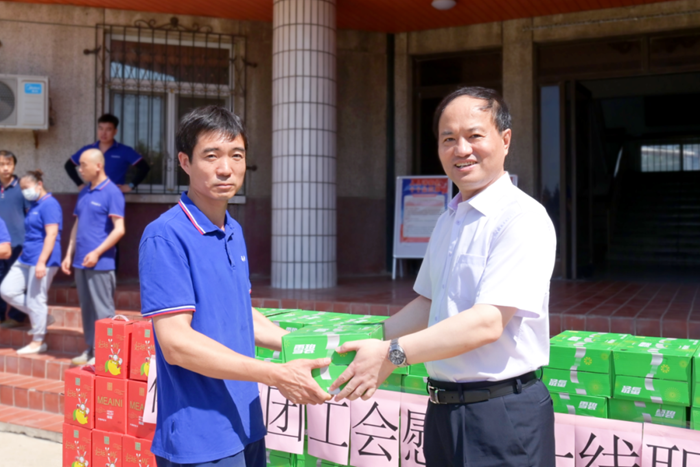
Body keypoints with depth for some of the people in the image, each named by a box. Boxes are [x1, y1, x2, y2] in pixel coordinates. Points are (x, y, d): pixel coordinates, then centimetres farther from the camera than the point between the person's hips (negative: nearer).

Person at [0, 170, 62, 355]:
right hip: (26, 259, 10)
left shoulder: (49, 204, -13)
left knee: (35, 300, -2)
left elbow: (51, 234, -20)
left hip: (42, 260, -10)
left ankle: (38, 342, 12)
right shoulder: (34, 205, 16)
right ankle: (43, 317, 18)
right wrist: (24, 254, 24)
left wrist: (42, 262, -24)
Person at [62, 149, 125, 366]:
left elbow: (119, 229, -14)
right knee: (86, 308, 13)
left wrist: (97, 253, -17)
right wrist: (69, 255, 13)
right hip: (81, 263, 8)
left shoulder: (111, 192, -9)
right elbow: (77, 226, 20)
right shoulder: (84, 193, 15)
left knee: (102, 310, -2)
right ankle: (90, 349, 23)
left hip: (100, 264, -8)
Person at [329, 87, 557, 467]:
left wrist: (392, 354, -24)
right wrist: (369, 340, 7)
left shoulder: (523, 219, -16)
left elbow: (488, 322, -24)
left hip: (502, 418, -7)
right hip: (444, 408, 7)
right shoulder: (448, 221, 10)